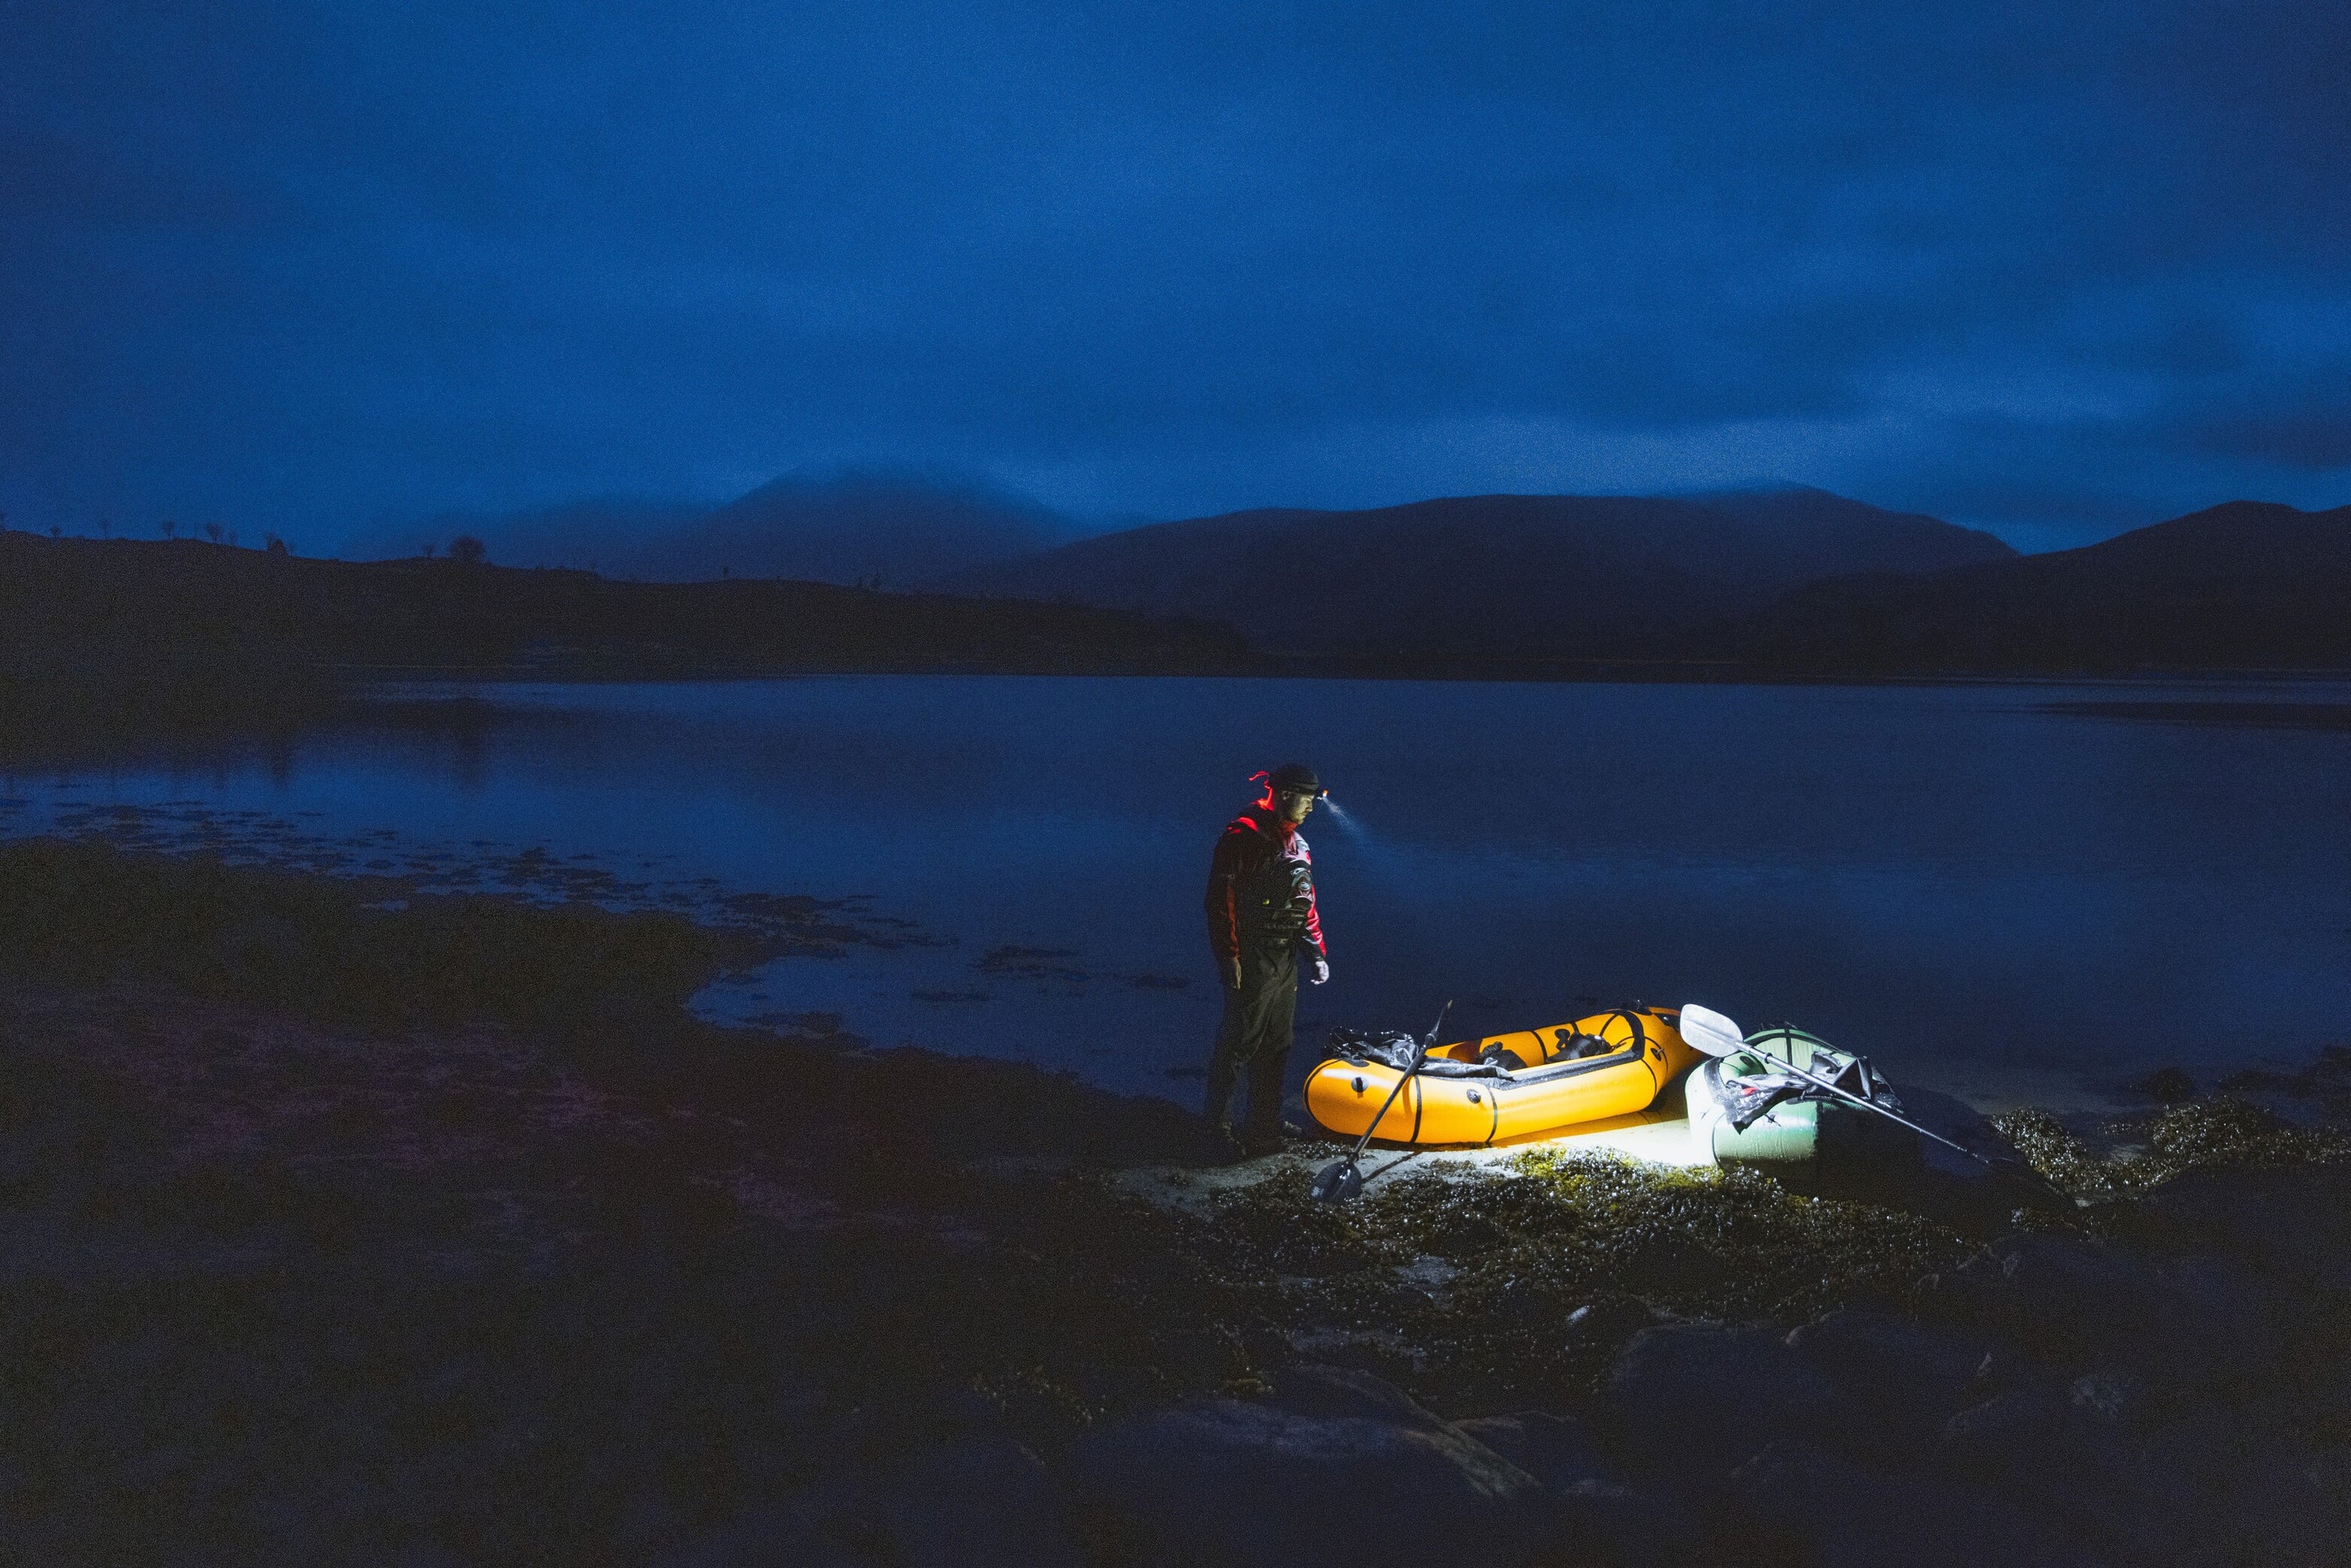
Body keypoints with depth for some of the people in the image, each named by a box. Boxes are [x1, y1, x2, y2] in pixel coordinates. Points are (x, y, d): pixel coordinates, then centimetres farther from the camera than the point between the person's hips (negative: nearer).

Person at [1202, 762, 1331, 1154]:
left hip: (1285, 960, 9)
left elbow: (1305, 903, 22)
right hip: (1251, 962, -9)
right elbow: (1221, 899, -16)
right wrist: (1229, 956, -19)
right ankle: (1217, 1127, 6)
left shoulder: (1295, 843, 16)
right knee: (1239, 1044, -4)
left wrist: (1316, 952, 16)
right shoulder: (1243, 836, -12)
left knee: (1275, 1047, 13)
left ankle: (1265, 1125, 22)